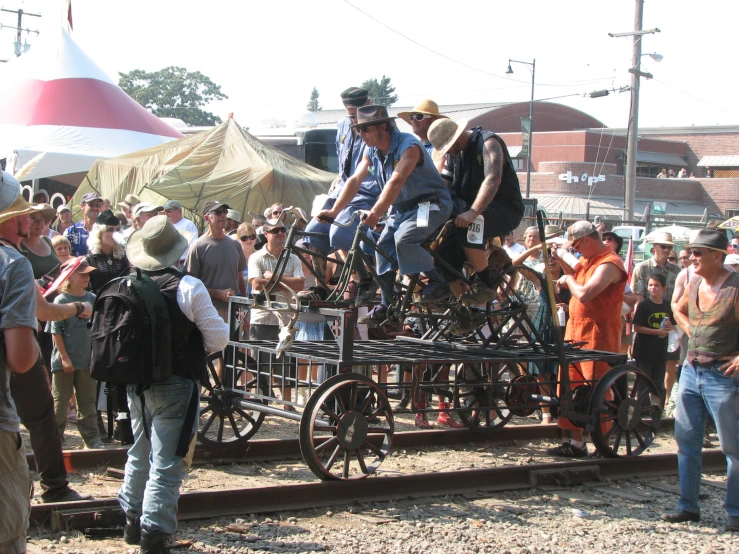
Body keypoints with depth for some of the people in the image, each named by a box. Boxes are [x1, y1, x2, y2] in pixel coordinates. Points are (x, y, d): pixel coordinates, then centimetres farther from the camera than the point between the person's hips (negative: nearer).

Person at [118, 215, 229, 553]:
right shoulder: (188, 287, -15)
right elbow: (218, 339, -12)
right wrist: (196, 346, 8)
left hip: (137, 384, 6)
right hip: (175, 386, -6)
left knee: (140, 453, 22)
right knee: (166, 463, -1)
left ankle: (132, 522, 35)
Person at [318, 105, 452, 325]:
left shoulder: (408, 146, -24)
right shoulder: (371, 151, 1)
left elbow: (396, 182, -35)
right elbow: (355, 180, -4)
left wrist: (376, 212, -45)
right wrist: (334, 211, -15)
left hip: (431, 204, -8)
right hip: (402, 208, 8)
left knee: (403, 238, -29)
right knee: (383, 245, -6)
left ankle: (438, 283, -13)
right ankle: (386, 306, 2)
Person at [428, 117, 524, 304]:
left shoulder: (488, 143, -16)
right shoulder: (454, 152, 10)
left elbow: (493, 179, -32)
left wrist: (472, 212, -43)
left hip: (505, 211, -8)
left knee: (467, 227, -35)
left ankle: (486, 285, -23)